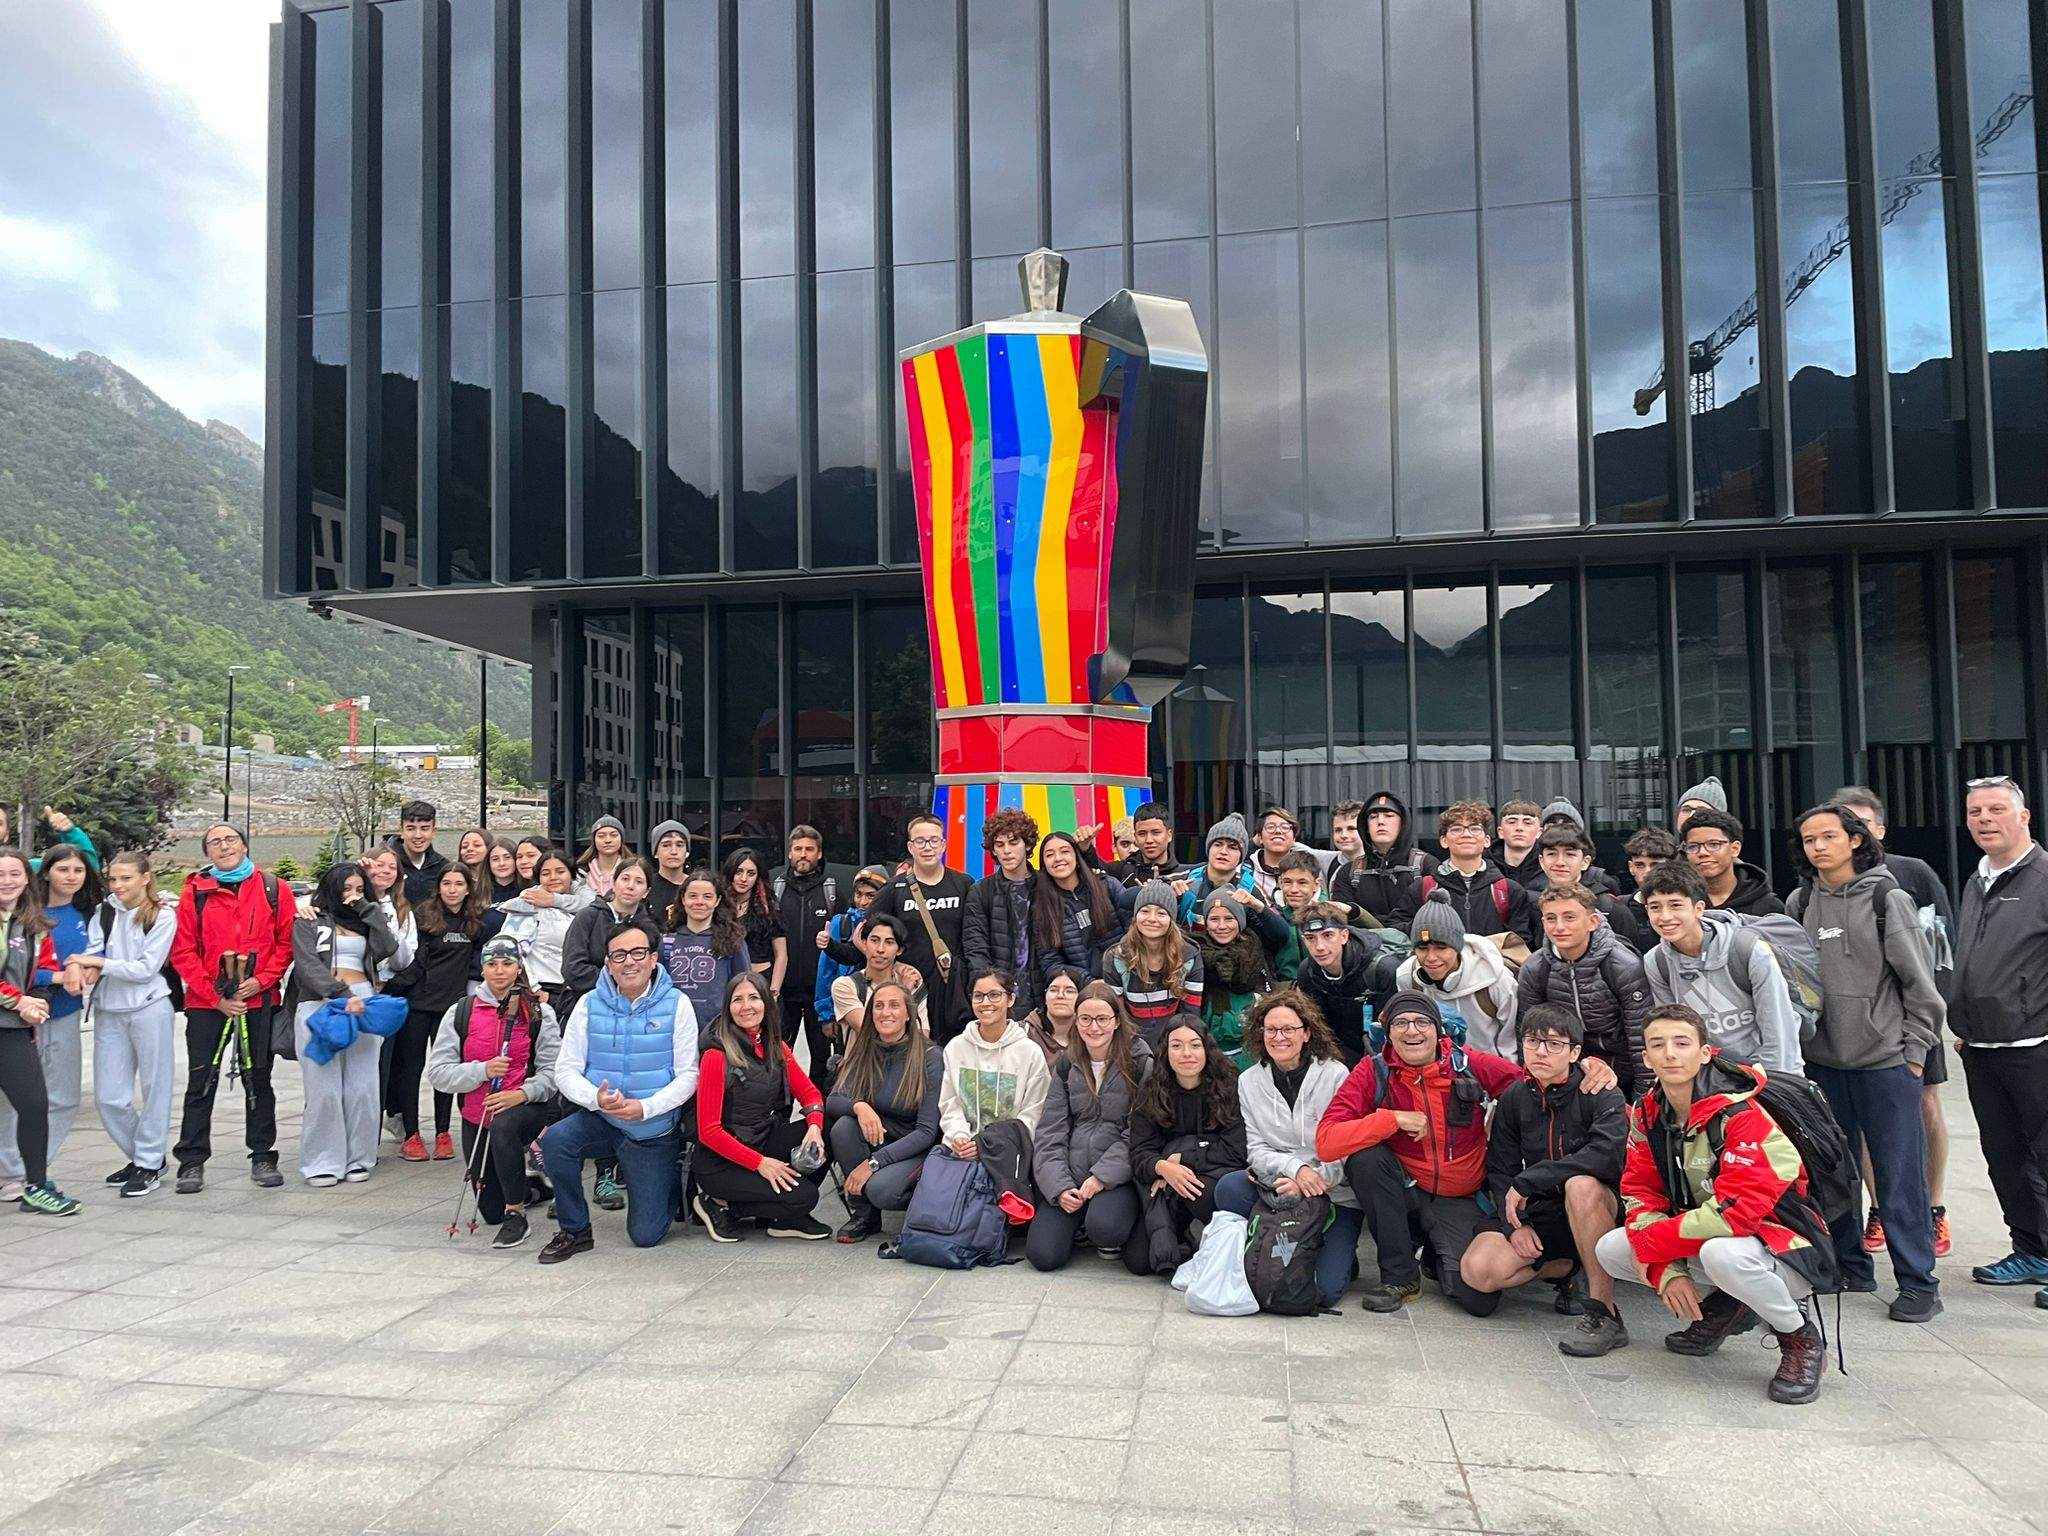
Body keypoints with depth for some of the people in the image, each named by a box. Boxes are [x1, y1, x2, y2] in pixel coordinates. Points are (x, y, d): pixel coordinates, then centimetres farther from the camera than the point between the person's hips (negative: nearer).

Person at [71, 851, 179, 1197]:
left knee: (154, 1090, 2)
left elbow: (147, 968, -10)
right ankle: (142, 1155, 25)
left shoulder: (163, 915, -5)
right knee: (108, 1097, 6)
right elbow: (92, 953, -1)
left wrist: (101, 963, -16)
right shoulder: (104, 912, 8)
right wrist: (88, 970, -21)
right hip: (108, 1011, 5)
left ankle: (149, 1164, 13)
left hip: (149, 1009, -5)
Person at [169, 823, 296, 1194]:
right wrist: (215, 997, -8)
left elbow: (287, 940, 2)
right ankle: (192, 1162, 12)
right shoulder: (196, 891, 1)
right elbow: (183, 951, -2)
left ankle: (262, 1157, 18)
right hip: (206, 1002, 0)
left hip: (259, 1000, 1)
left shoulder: (272, 888, 3)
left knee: (258, 1080, 9)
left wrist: (262, 980, -10)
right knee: (201, 1083, 4)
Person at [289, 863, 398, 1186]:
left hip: (362, 1002, 3)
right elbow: (308, 965, -5)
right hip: (319, 1005, -3)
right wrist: (342, 995, -18)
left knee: (361, 1087, 0)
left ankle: (357, 1158, 7)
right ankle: (322, 1162, 2)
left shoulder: (366, 921, 21)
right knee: (324, 1087, -5)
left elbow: (387, 947, 1)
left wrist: (366, 907, 3)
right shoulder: (309, 922, 9)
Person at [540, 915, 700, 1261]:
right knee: (555, 1140, -31)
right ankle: (574, 1231, -8)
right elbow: (566, 1070, -4)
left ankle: (668, 1182, 32)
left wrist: (646, 1107, -24)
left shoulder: (676, 1004, -7)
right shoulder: (590, 1004, -1)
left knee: (646, 1235, -2)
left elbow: (688, 1074, -9)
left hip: (654, 1131, -2)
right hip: (599, 1121, 2)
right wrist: (596, 1099, -24)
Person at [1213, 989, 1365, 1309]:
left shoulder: (1335, 1075, -6)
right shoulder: (1249, 1081, 4)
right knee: (1229, 1186, -27)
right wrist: (1295, 1168, -20)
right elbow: (1256, 1149, -1)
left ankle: (1341, 1256, 16)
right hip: (1276, 1187, 3)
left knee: (1324, 1290, -19)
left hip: (1336, 1196, -3)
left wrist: (1314, 1180, -22)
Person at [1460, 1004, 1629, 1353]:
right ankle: (1565, 1267, 9)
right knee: (1476, 1270, -19)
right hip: (1538, 1213, 4)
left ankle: (1604, 1314, -28)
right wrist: (1514, 1222, -13)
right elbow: (1500, 1170, 4)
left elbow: (1607, 1154, -32)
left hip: (1597, 1208, -4)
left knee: (1582, 1184, -39)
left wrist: (1526, 1182, -29)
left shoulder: (1603, 1095, -13)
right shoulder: (1513, 1099, 2)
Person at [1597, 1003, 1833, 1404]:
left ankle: (1800, 1336, -8)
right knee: (1609, 1249, -9)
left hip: (1783, 1248, -7)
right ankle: (1724, 1310, 11)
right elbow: (1640, 1193, -2)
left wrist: (1652, 1245, -22)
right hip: (1701, 1238, 7)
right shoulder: (1648, 1115, -3)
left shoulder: (1742, 1115, -25)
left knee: (1722, 1253, -39)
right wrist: (1666, 1273, -17)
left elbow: (1738, 1209, -32)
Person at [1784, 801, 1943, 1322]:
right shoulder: (1800, 903, 6)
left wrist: (1914, 1049, -4)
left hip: (1885, 1060, -4)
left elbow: (1919, 979, -2)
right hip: (1822, 1061, 4)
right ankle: (1849, 1266, 24)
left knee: (1899, 1173, 0)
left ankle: (1918, 1282, 10)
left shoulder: (1886, 898, -4)